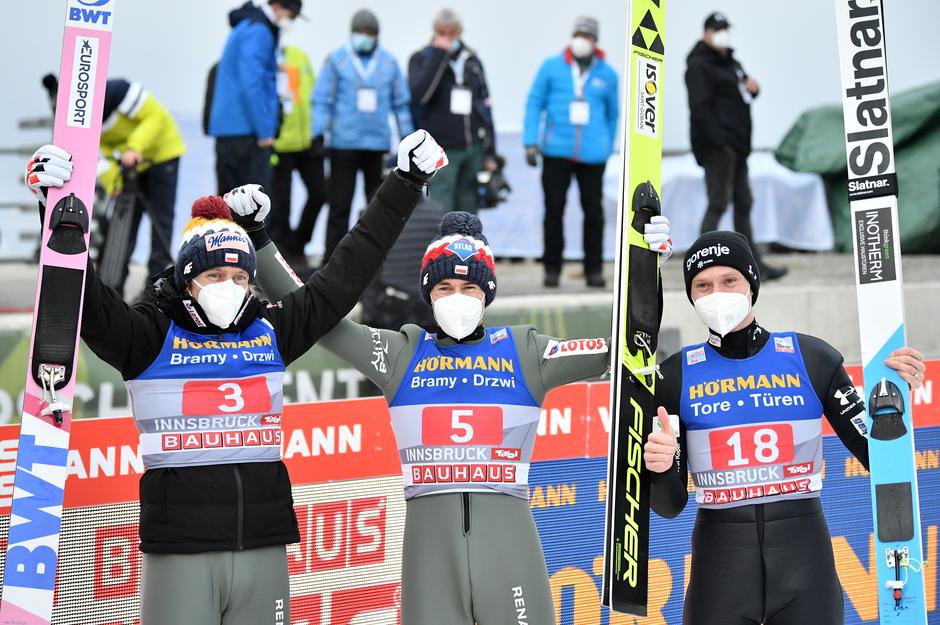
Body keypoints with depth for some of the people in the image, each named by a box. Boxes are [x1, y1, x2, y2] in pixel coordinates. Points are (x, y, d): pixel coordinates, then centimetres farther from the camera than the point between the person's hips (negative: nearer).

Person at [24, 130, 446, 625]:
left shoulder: (270, 333, 11)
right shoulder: (152, 338, 1)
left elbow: (345, 275, 15)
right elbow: (86, 301, -12)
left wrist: (404, 185, 17)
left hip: (263, 547, 4)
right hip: (180, 551, -3)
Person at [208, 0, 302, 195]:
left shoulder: (246, 27, 20)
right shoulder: (258, 31, -11)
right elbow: (251, 84, -20)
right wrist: (264, 131, -19)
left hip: (228, 128, 10)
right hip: (245, 128, -10)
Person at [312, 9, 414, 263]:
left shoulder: (388, 62, 7)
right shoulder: (337, 59, 0)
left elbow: (401, 102, 14)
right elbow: (322, 99, 2)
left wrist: (407, 138, 11)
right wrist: (319, 133, -7)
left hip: (378, 144, 3)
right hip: (344, 144, -3)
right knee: (340, 203, -1)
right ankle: (333, 257, 3)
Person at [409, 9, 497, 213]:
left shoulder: (472, 60, 13)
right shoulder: (422, 59, 1)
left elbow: (485, 105, 17)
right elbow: (419, 94, -18)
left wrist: (490, 152, 14)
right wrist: (439, 55, -16)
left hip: (473, 148, 4)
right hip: (442, 150, -4)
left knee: (468, 210, 7)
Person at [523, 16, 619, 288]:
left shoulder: (607, 74, 8)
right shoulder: (552, 67, 3)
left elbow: (613, 114, 18)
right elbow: (534, 103, 4)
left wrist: (607, 147, 16)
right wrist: (531, 142, -4)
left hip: (593, 154, 1)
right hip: (556, 151, -1)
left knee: (593, 211, 4)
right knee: (554, 209, 2)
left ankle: (594, 268, 12)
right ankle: (552, 267, 11)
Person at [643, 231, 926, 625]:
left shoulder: (810, 358, 1)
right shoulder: (677, 375, 1)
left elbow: (876, 458, 2)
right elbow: (670, 506, 1)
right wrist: (661, 469, -20)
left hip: (804, 555, 0)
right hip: (720, 560, 0)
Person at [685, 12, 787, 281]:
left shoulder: (729, 62, 21)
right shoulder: (700, 65, -10)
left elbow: (742, 94, 28)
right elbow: (701, 107, -19)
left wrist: (752, 88, 3)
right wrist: (719, 141, -25)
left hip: (735, 147, 10)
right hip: (717, 146, -10)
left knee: (743, 204, 12)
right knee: (718, 203, -12)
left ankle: (754, 265, 16)